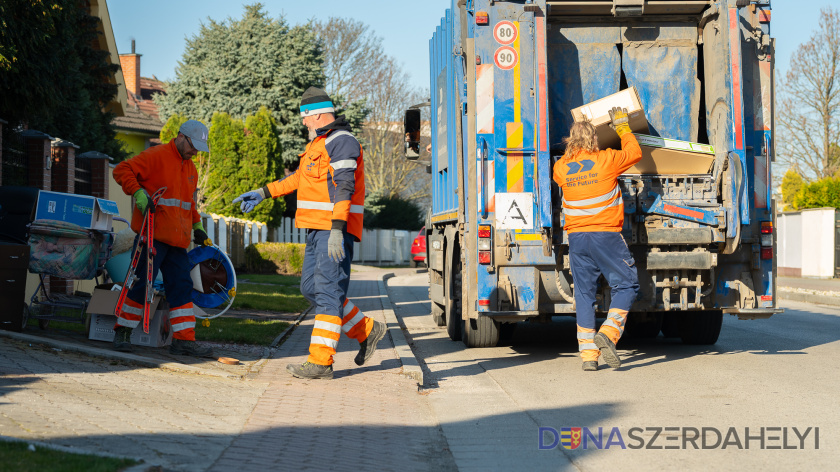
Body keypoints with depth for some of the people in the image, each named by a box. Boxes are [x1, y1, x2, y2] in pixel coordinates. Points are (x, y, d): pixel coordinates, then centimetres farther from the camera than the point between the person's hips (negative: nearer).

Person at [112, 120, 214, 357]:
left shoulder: (190, 168, 20)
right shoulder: (156, 156, -6)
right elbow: (122, 170, -12)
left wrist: (197, 226, 22)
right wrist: (139, 193, -22)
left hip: (177, 240, 8)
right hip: (152, 234, -8)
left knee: (182, 287, 3)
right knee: (143, 283, -5)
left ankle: (184, 340, 5)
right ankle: (123, 332, 8)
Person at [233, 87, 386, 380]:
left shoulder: (341, 142, -11)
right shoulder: (319, 144, 21)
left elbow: (343, 187, -20)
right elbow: (299, 177, 32)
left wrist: (337, 230, -28)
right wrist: (263, 194, 34)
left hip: (335, 229, -10)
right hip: (318, 229, 10)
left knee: (328, 292, -10)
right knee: (312, 288, 10)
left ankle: (320, 362, -11)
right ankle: (366, 331, 18)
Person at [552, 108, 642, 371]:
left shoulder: (561, 167, 5)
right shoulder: (607, 160, -5)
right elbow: (635, 152, 13)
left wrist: (573, 147, 41)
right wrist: (622, 127, 27)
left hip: (576, 237, 4)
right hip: (605, 235, -4)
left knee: (584, 293, 8)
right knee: (626, 285, 7)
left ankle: (588, 353, 4)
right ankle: (608, 333, -13)